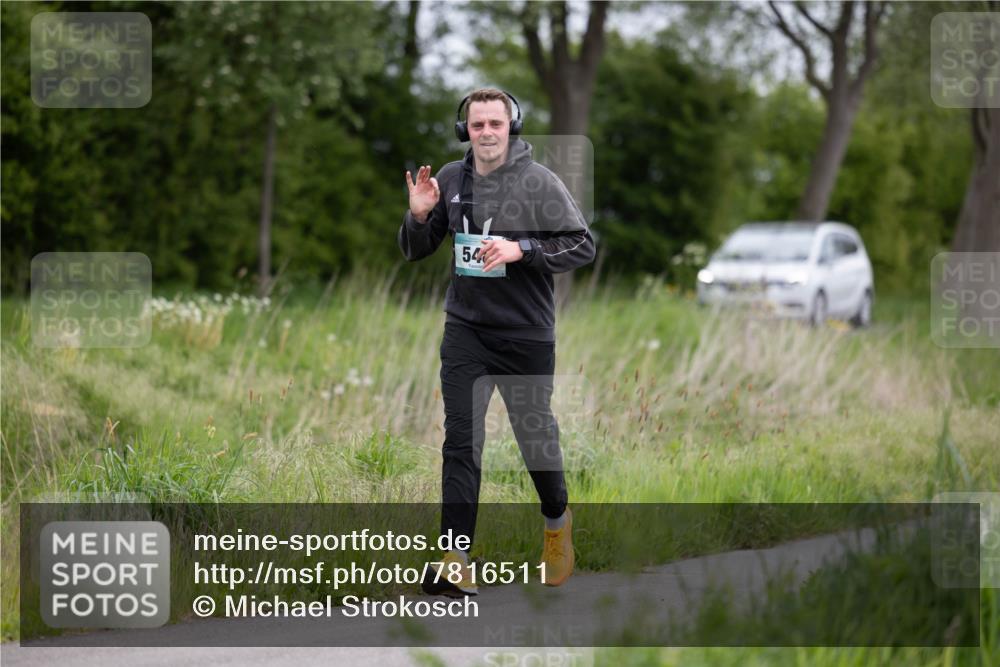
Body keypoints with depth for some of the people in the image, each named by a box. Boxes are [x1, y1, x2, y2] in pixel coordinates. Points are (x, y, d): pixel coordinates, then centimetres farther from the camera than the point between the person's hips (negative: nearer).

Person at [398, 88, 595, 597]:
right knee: (460, 441, -6)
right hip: (465, 331, 3)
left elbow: (582, 246, -9)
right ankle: (456, 562, -10)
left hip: (527, 334, -3)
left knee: (536, 435, 10)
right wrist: (419, 215, -9)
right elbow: (415, 251, 12)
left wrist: (521, 249, -21)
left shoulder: (538, 182, -9)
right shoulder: (450, 179, 3)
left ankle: (557, 521, 40)